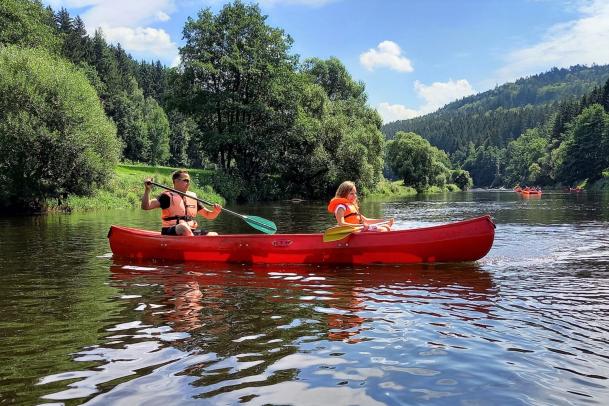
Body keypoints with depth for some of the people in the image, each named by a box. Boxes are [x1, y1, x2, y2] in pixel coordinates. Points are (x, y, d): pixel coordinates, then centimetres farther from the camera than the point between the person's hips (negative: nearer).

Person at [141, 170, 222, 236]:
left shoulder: (193, 196, 18)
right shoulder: (168, 196, 2)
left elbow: (209, 215, 20)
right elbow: (146, 206, -8)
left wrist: (215, 211, -2)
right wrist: (147, 190, -22)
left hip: (191, 233, 6)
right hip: (170, 233, -6)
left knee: (213, 235, -15)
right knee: (183, 226, -37)